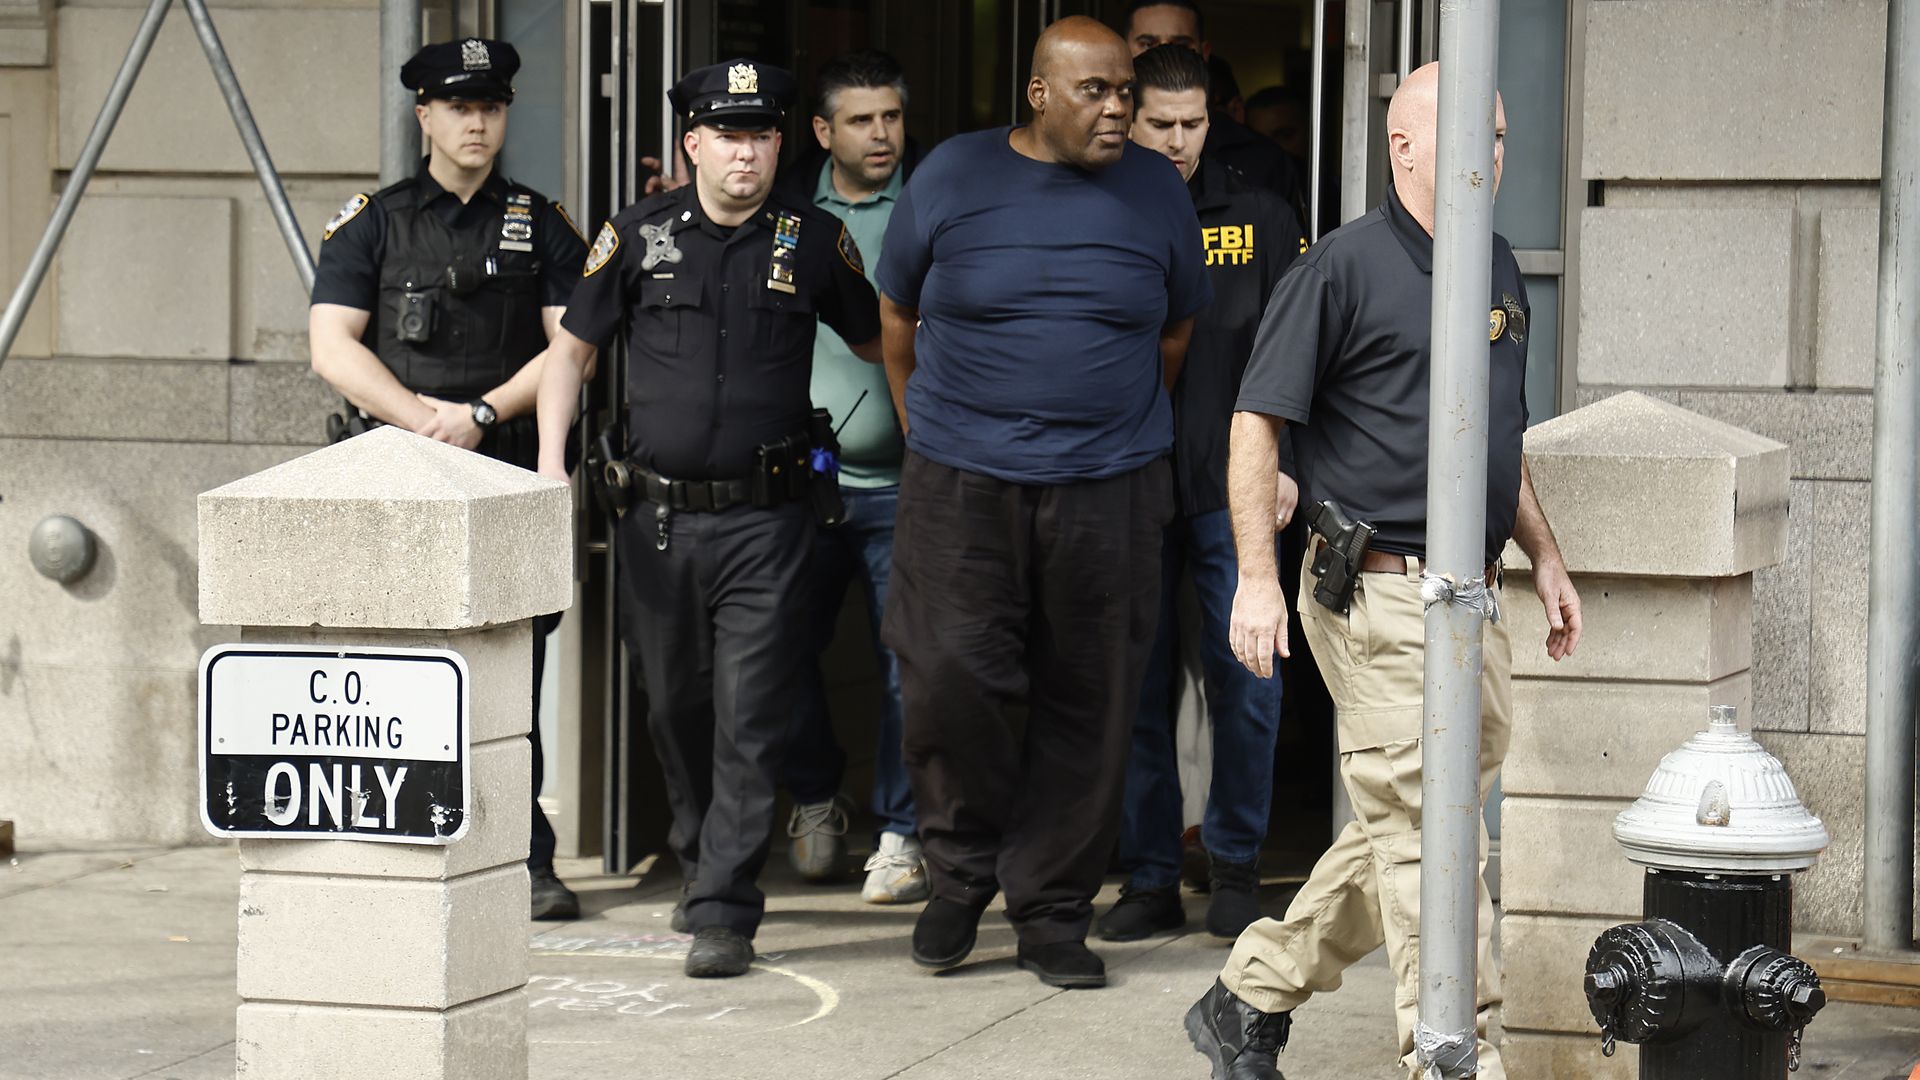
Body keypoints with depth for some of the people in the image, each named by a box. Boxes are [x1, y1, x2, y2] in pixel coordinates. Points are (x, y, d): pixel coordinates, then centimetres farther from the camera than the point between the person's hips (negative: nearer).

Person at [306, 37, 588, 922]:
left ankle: (525, 862, -4)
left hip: (508, 476, 0)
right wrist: (423, 415, -10)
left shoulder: (541, 227, 13)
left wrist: (481, 413, -9)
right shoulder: (372, 224, 11)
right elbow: (333, 349, 2)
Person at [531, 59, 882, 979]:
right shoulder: (639, 236, 3)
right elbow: (571, 351, 11)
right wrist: (550, 464, 3)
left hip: (765, 521, -2)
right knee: (675, 705, 14)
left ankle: (724, 911, -6)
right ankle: (700, 860, 36)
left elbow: (878, 343, 16)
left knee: (749, 715, -8)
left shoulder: (813, 242, 2)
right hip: (659, 516, 2)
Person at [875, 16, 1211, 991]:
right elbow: (899, 317, 11)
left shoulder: (1156, 194, 5)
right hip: (959, 485, -1)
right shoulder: (951, 178, 1)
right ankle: (962, 865, 14)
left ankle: (1051, 910, 14)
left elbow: (1174, 334, 17)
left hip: (1108, 490, 2)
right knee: (948, 678, -11)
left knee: (1088, 708, 2)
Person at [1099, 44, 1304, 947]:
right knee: (1135, 691, 3)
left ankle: (1236, 867, 12)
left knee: (1247, 689, -1)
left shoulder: (1262, 221, 6)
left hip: (1229, 493, 0)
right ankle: (1149, 879, 11)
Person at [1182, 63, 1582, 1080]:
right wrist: (1257, 576, -17)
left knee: (1399, 831, 14)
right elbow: (1256, 422, -9)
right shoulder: (1342, 267, -8)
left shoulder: (1499, 269, 16)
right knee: (1432, 835, -9)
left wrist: (1544, 556, 21)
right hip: (1379, 591, -8)